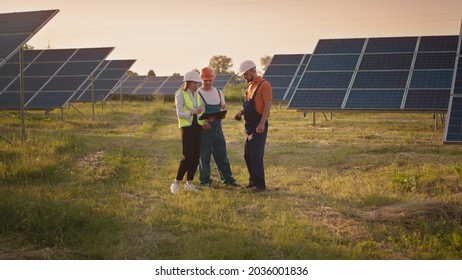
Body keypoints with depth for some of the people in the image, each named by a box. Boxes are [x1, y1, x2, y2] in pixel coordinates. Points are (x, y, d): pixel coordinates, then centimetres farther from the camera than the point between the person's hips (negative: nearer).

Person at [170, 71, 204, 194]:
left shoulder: (197, 95, 13)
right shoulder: (180, 94, -5)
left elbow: (200, 112, 13)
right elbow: (179, 114, -13)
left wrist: (205, 120, -7)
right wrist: (193, 112, -26)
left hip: (198, 127, 6)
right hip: (186, 127, -6)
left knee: (196, 156, 3)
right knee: (187, 157, -12)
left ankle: (189, 183, 14)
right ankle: (176, 183, -2)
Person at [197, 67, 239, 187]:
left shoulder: (218, 92, 12)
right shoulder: (197, 94, -3)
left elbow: (224, 108, 12)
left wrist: (216, 117, -10)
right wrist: (203, 122, -24)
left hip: (217, 126, 4)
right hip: (204, 127, -4)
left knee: (221, 154, 8)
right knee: (204, 155, 0)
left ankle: (227, 178, 15)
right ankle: (205, 180, 10)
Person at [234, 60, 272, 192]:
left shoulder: (264, 85, -12)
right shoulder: (251, 86, 16)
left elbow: (268, 105, -18)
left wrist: (262, 124, -25)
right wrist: (241, 112, 5)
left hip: (259, 126, -9)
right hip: (249, 125, 9)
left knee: (255, 155, -10)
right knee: (248, 154, 13)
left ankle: (259, 184, -5)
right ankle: (253, 181, 23)